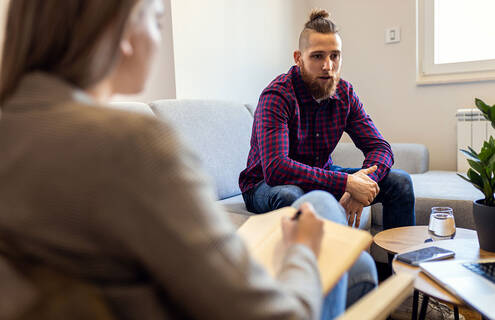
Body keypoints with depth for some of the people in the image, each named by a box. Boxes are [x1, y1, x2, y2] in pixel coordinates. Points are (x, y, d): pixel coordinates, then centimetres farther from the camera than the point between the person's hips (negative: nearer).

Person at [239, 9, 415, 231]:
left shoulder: (344, 93, -5)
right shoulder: (276, 96, -24)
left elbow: (380, 148, -5)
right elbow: (275, 168, -36)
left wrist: (359, 184, -27)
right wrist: (347, 182, -37)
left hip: (323, 177, 6)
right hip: (267, 184, -5)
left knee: (400, 181, -4)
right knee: (289, 195, -41)